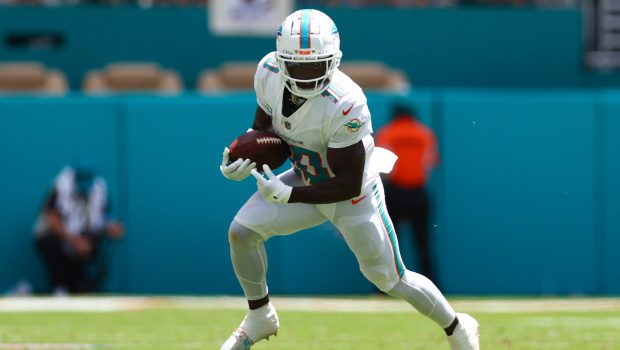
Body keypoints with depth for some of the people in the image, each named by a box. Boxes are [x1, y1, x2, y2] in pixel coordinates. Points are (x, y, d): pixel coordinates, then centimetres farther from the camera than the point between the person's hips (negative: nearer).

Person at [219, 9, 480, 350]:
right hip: (306, 178, 6)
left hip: (354, 195, -6)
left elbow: (349, 186, -30)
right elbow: (263, 127, 2)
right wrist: (244, 162, -19)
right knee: (241, 232, -6)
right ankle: (260, 319, 18)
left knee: (389, 279, 6)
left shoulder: (345, 105, -38)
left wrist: (287, 195, -37)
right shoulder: (269, 73, -19)